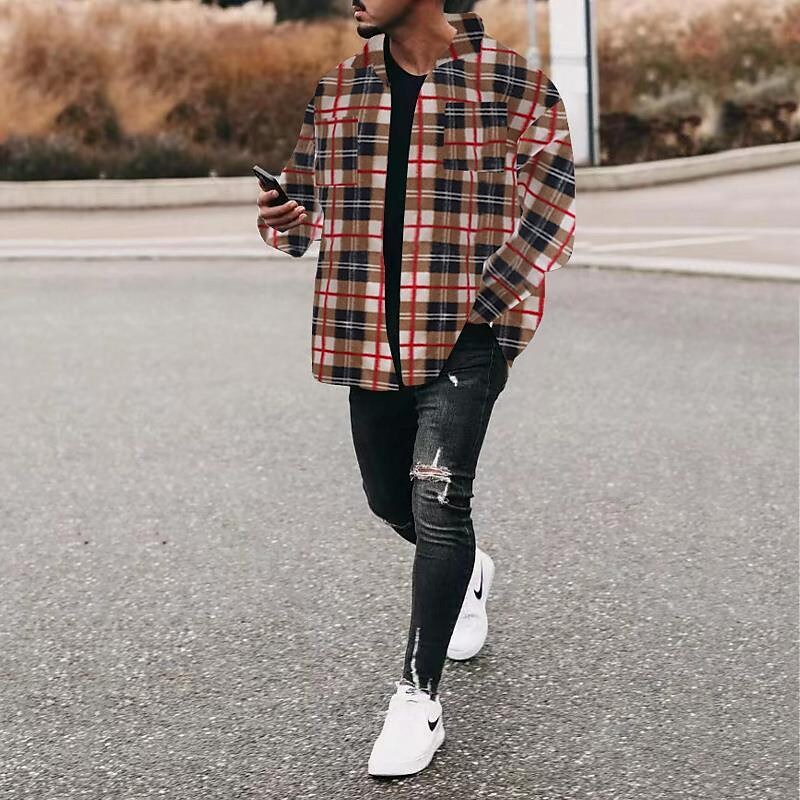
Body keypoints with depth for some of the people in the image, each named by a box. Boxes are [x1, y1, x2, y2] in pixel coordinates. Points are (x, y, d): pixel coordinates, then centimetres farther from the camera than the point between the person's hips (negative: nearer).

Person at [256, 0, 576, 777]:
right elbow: (305, 196, 14)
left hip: (466, 334, -5)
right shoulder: (338, 87, 8)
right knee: (391, 500, 16)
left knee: (438, 497, -16)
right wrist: (283, 220, -10)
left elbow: (551, 212, -6)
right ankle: (466, 572, 50)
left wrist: (489, 299, -16)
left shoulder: (513, 85, -5)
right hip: (370, 335, 5)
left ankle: (419, 694, -2)